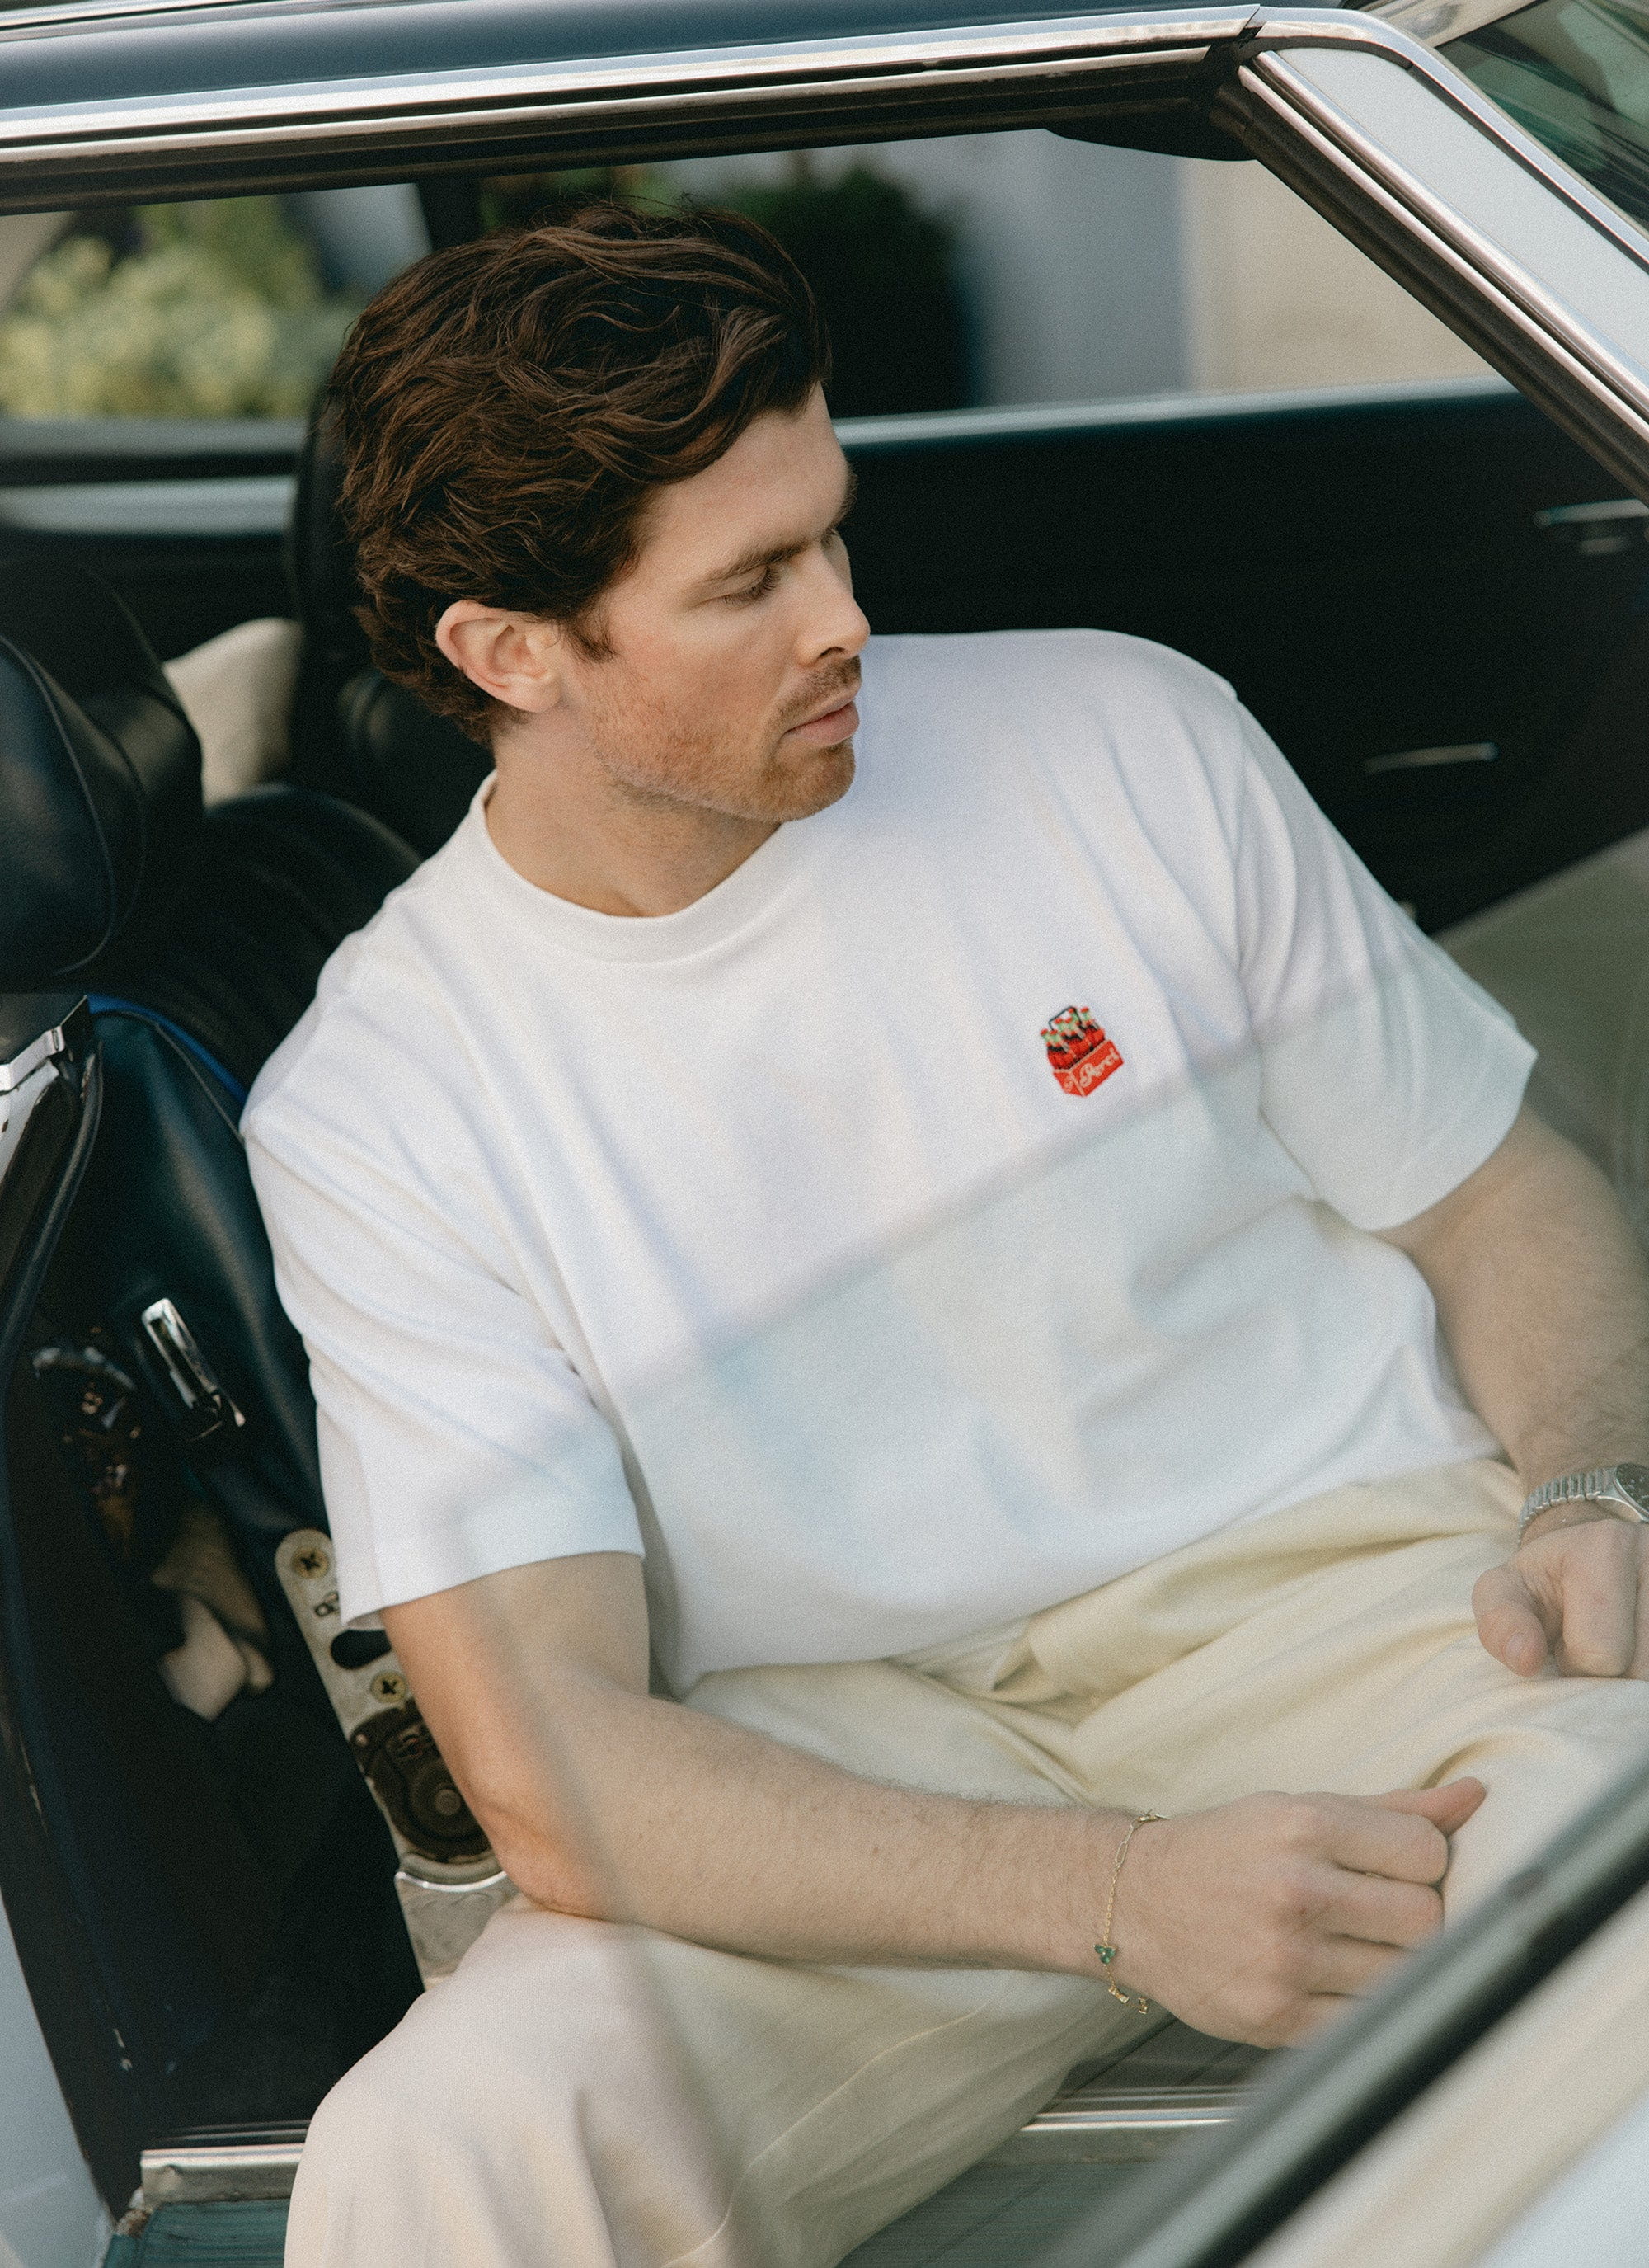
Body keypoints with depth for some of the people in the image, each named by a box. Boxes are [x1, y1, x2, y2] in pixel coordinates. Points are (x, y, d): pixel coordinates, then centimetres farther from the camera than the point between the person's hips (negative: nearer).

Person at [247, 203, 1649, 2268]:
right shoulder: (373, 1109, -4)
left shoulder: (1127, 742, 3)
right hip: (852, 1751, -1)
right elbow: (550, 1766, -14)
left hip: (1336, 1568, 1)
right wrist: (1115, 1898, -27)